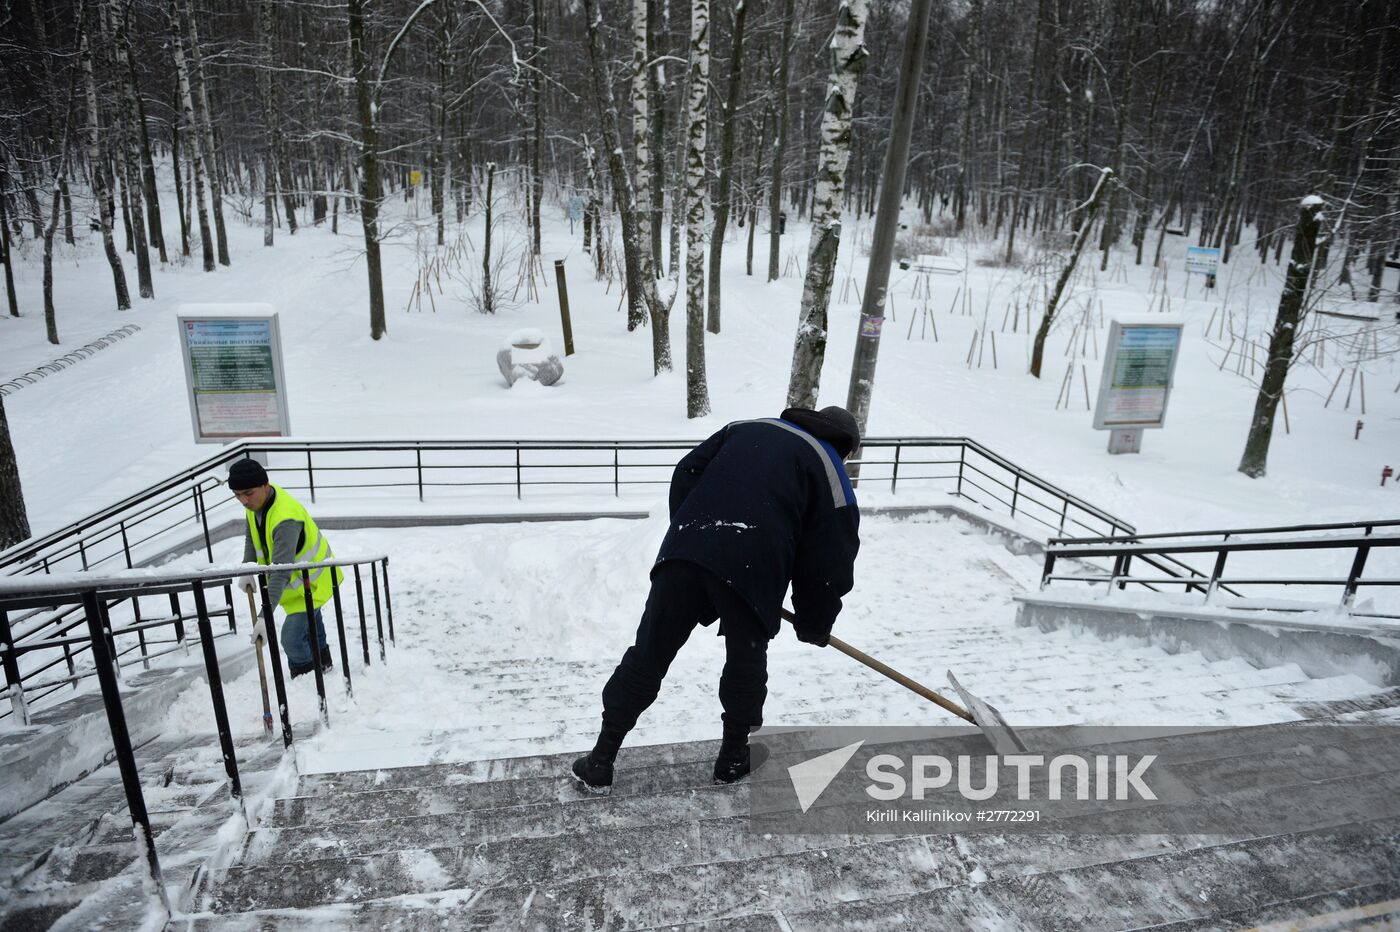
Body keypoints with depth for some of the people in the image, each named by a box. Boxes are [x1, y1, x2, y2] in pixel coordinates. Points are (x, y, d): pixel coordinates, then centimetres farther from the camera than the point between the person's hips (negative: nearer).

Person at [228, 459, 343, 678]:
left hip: (313, 579, -9)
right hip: (298, 576, 10)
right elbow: (252, 537, 6)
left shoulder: (285, 519, -40)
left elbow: (282, 571, -44)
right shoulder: (257, 501, -12)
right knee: (309, 620, 29)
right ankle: (322, 665, 52)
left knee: (292, 637, -17)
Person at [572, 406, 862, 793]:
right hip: (752, 569, -3)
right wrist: (815, 626, 25)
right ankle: (734, 757, 35)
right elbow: (829, 561, 11)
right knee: (746, 661, 22)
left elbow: (686, 473, 19)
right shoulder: (831, 472, 16)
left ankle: (600, 762, 21)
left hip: (683, 550, 3)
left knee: (648, 655, 12)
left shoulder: (746, 427, 27)